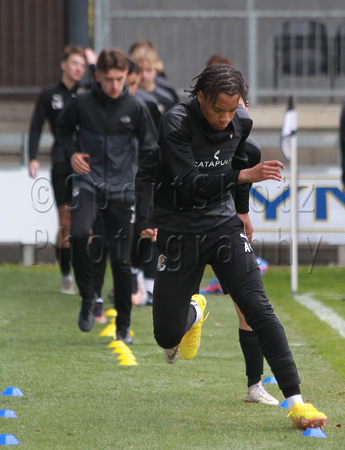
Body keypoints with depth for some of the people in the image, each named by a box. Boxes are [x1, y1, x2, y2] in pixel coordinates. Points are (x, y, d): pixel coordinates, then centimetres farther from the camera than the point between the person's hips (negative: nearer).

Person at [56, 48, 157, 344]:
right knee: (79, 234, -28)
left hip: (122, 189, 0)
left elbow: (149, 150, 8)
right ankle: (87, 297, -7)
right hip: (88, 183, 0)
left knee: (121, 259, 1)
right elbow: (64, 127, 18)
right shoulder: (83, 104, -3)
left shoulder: (135, 108, -2)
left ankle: (123, 327, 13)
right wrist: (72, 153, 0)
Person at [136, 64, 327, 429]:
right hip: (178, 232, -3)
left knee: (257, 308, -16)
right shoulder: (176, 124, -18)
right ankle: (193, 310, 38)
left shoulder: (240, 125, -1)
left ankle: (295, 402, -19)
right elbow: (189, 185, -28)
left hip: (223, 225, 3)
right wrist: (244, 176, -37)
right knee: (167, 336, 0)